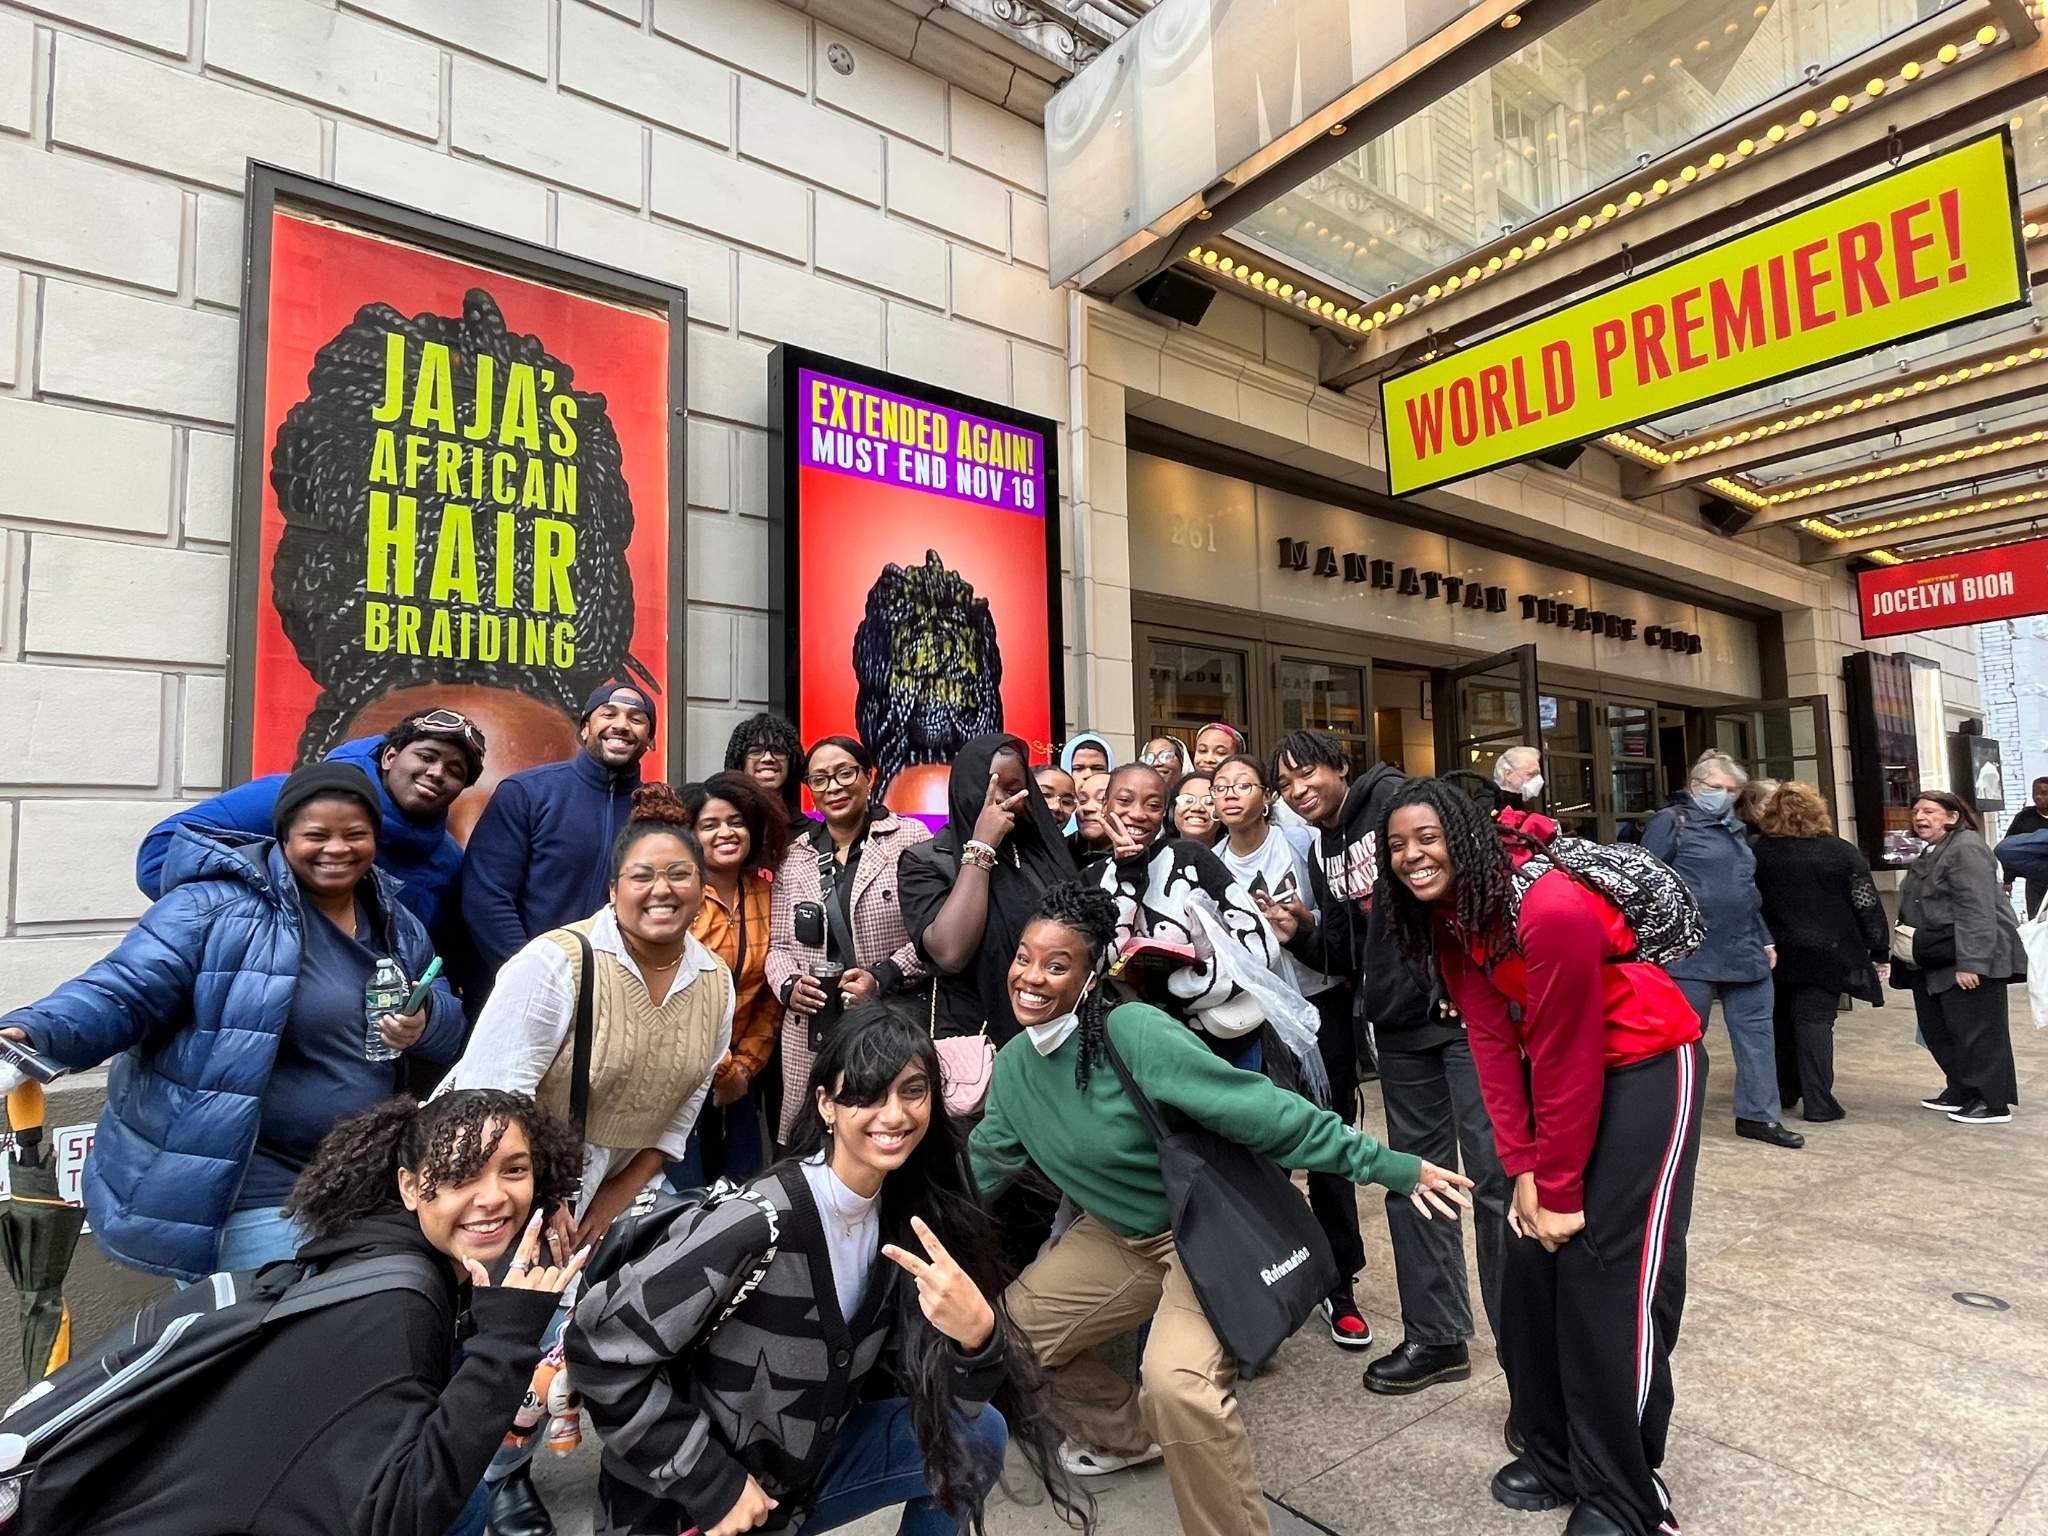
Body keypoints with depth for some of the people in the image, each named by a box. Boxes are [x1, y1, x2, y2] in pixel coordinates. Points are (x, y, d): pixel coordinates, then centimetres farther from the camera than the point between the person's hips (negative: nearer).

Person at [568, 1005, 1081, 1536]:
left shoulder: (905, 1216, -9)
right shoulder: (761, 1223, -29)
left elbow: (936, 1389, -8)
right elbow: (601, 1345, -24)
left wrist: (976, 1332, -30)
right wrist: (710, 1483, -19)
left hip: (800, 1474, 6)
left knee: (978, 1436, -3)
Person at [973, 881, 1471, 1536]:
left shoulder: (1133, 1032, -28)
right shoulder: (1015, 1063, -5)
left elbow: (1258, 1108, -28)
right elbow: (980, 1166, 7)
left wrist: (1391, 1166, -26)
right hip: (1118, 1235, 8)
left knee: (1176, 1380, -30)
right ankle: (1129, 1432, 34)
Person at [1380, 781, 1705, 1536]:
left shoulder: (1553, 910, -29)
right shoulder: (1446, 921, -5)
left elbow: (1568, 1057, -24)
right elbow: (1492, 1042, -4)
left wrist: (1560, 1188, -16)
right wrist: (1524, 1169, -8)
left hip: (1646, 1068, -7)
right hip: (1562, 1072, 7)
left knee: (1612, 1277, -6)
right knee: (1531, 1263, 7)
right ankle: (1556, 1454, 26)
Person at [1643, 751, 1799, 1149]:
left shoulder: (1733, 828, 18)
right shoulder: (1671, 821, -6)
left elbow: (1746, 889, 25)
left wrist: (1765, 939, 21)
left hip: (1745, 951, 7)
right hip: (1692, 953, -7)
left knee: (1756, 1031, 9)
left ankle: (1758, 1114, 20)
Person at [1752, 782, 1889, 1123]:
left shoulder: (1758, 851, -1)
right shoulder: (1841, 852, -5)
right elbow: (1867, 905, -4)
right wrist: (1880, 951, 4)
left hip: (1775, 953, 2)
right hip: (1825, 954, -2)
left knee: (1781, 1020, 15)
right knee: (1815, 1020, 0)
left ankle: (1783, 1092, 24)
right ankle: (1818, 1101, -1)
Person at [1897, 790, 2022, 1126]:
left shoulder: (1965, 849, -14)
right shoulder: (1931, 852, 17)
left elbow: (1976, 910, -21)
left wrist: (1970, 962, -25)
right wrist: (1910, 943, 20)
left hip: (1968, 959, -10)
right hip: (1938, 961, 10)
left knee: (1976, 1030, -2)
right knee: (1937, 1029, 14)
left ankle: (1992, 1103, 7)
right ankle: (1960, 1092, 26)